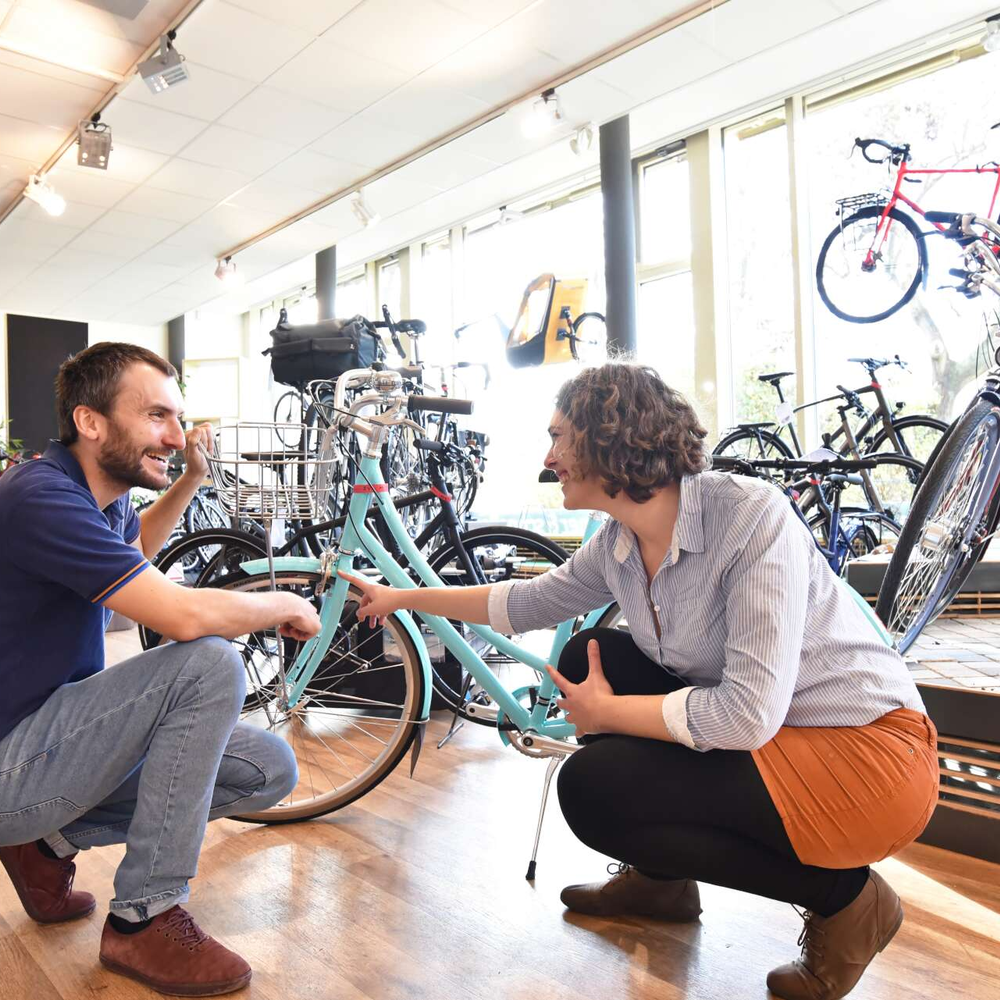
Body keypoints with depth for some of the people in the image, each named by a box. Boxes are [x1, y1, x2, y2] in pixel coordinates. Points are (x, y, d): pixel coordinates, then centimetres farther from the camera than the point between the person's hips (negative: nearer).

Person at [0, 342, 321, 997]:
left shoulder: (103, 496, 4)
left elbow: (135, 546, 31)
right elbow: (185, 614, -33)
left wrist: (191, 480, 15)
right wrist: (287, 606, -14)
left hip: (53, 735, 9)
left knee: (271, 771, -2)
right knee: (212, 665, -28)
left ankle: (53, 842, 10)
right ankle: (143, 919, -14)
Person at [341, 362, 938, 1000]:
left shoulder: (750, 514, -25)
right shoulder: (618, 546, -3)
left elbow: (749, 713, -30)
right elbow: (524, 603, 13)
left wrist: (607, 712, -15)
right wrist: (402, 597, 20)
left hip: (868, 752, -7)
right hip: (769, 731, 7)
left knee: (593, 789, -19)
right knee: (590, 658, 3)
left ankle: (843, 896, -1)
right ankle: (660, 878, 17)